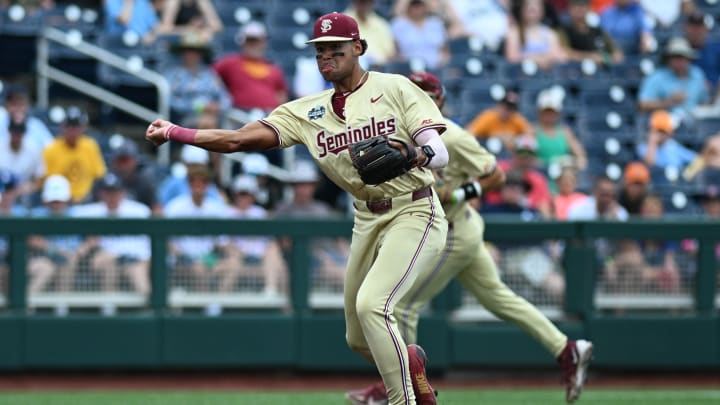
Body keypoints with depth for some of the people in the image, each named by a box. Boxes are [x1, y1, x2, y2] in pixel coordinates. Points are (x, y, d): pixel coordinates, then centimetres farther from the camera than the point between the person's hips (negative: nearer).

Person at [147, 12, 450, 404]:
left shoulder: (396, 89, -6)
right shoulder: (308, 111, 5)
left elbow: (440, 152, -13)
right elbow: (241, 138, -6)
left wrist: (410, 155, -36)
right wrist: (176, 133, -18)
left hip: (414, 214, -6)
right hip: (367, 220, 6)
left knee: (371, 304, -25)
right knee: (359, 338, 10)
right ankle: (409, 360, 42)